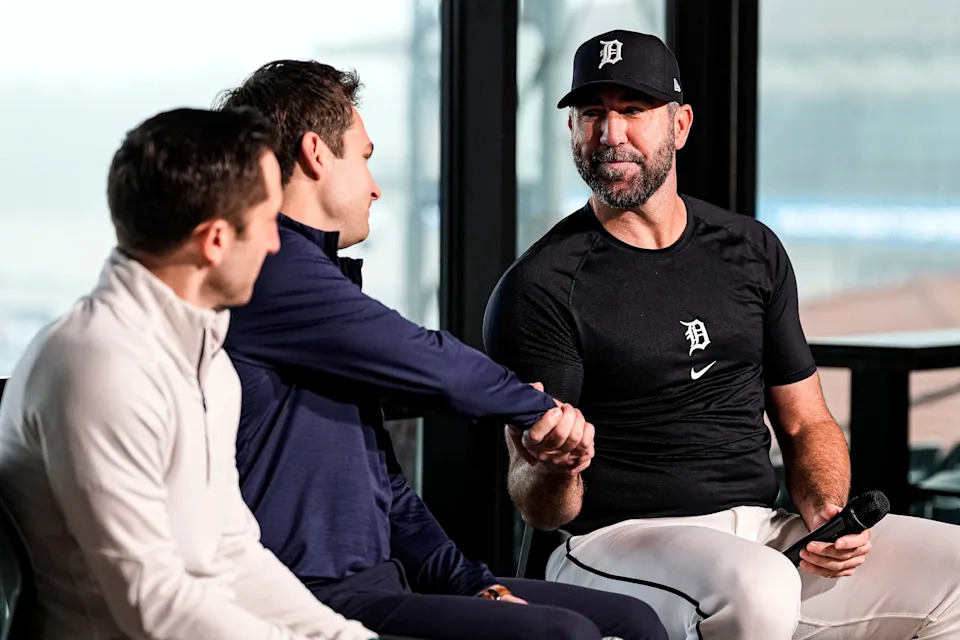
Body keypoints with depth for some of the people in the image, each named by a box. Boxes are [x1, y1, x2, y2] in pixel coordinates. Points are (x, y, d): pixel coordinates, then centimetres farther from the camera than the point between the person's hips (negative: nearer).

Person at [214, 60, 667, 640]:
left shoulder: (314, 275, 22)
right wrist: (541, 407, 8)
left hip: (382, 579, 10)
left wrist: (471, 581, 11)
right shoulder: (275, 272, -11)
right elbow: (432, 367, -11)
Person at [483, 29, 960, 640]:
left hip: (766, 533, 5)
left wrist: (828, 512, -3)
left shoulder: (752, 251, 13)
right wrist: (555, 467, -32)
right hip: (619, 540, -5)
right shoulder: (538, 287, -5)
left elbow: (807, 423, 18)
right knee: (756, 588, -37)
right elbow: (541, 509, -7)